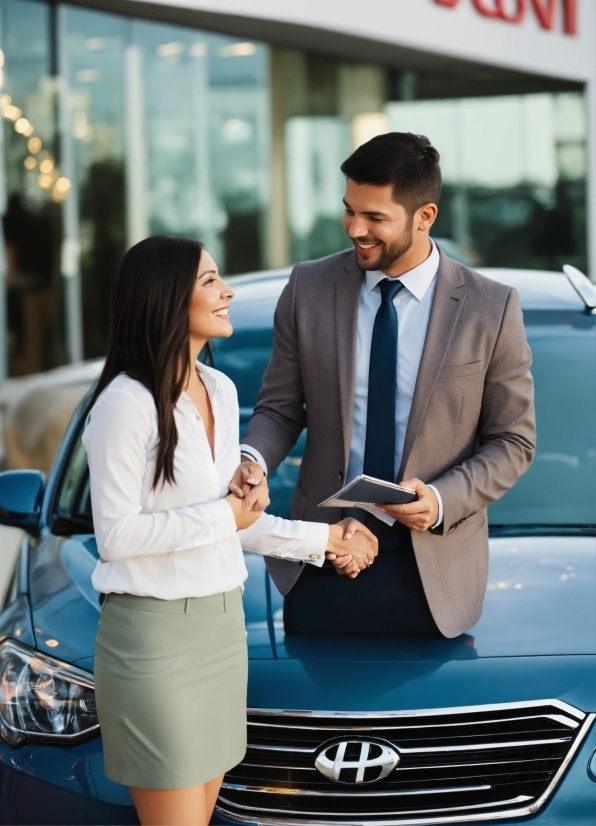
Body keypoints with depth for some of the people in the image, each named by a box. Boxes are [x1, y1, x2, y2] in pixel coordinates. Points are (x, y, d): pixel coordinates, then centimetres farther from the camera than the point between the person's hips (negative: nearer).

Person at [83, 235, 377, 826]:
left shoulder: (220, 391, 10)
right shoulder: (127, 403, -15)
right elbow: (115, 534, -17)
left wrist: (324, 539, 21)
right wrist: (223, 516, -14)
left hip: (221, 624, 8)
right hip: (155, 634, -8)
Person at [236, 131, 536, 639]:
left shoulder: (491, 309, -6)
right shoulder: (309, 288, 0)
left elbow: (513, 440, 0)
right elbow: (280, 408, 6)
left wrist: (443, 500, -16)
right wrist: (252, 459, -16)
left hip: (431, 572, -1)